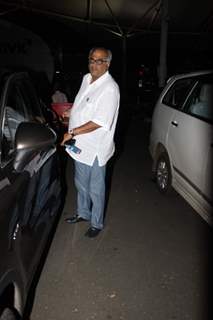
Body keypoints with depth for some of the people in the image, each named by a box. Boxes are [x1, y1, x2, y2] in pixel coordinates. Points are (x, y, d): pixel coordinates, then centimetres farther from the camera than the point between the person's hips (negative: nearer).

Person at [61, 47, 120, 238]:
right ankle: (83, 213, 44)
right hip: (79, 145, 8)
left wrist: (72, 132, -23)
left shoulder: (109, 88, -20)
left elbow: (99, 122, -26)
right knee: (81, 184, 23)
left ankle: (97, 223, 27)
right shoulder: (87, 79, 7)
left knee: (96, 189, 8)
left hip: (95, 148, -8)